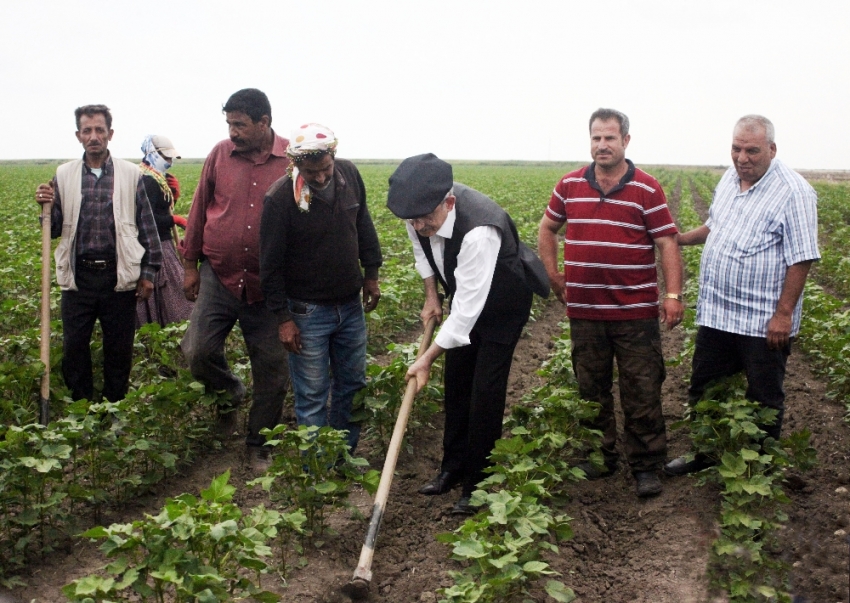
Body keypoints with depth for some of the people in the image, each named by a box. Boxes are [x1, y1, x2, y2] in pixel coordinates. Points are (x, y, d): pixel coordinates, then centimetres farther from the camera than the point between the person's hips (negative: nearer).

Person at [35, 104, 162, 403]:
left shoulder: (130, 174, -1)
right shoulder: (64, 175, 4)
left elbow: (146, 226, 3)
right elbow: (55, 230, 7)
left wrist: (149, 272, 1)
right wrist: (46, 207, -13)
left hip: (119, 277, -1)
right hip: (78, 277, 2)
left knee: (119, 349, 9)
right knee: (74, 347, 6)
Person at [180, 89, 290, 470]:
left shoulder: (293, 160, -5)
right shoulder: (220, 155, 1)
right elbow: (199, 211, 9)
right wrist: (190, 264, 8)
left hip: (270, 285, -1)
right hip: (219, 277, 1)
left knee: (272, 371, 6)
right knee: (197, 351, -8)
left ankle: (259, 445, 24)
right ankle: (229, 392, 25)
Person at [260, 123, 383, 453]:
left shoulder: (349, 173, -7)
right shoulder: (280, 197, -20)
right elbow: (271, 265, -13)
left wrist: (371, 273, 12)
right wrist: (283, 318, -12)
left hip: (351, 304, 5)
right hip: (307, 311, -5)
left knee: (353, 385, 16)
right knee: (312, 396, 3)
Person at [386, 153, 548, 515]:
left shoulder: (479, 232, -43)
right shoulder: (420, 210, -21)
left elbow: (468, 309, -38)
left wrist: (428, 358, -34)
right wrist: (431, 296, 1)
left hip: (502, 304, -7)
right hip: (465, 296, 7)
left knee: (485, 390, -8)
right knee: (456, 382, 13)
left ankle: (477, 484, 6)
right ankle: (452, 468, 27)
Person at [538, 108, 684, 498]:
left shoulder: (647, 189, -4)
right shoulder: (570, 185, 6)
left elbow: (668, 243, -5)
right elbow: (547, 229, 19)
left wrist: (674, 295, -15)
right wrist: (554, 276, 10)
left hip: (636, 312, -3)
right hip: (584, 310, 3)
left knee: (642, 391, 1)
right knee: (591, 389, 13)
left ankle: (646, 466, 13)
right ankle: (599, 457, 28)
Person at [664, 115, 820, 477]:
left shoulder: (792, 192, -16)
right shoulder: (730, 179, 8)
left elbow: (801, 259, -17)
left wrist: (784, 314, -20)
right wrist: (679, 239, 12)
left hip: (763, 323, -7)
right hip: (717, 313, 8)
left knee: (764, 401, 8)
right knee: (703, 391, 17)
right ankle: (704, 454, 35)